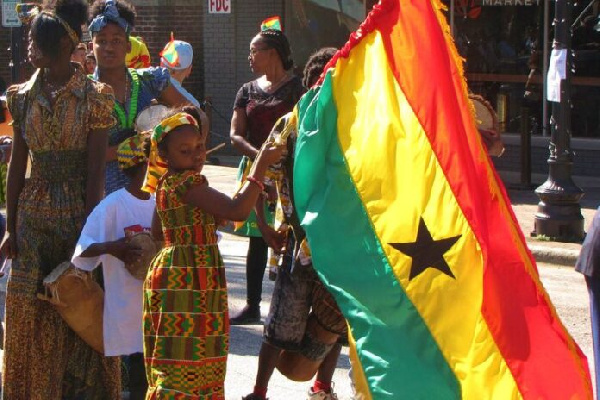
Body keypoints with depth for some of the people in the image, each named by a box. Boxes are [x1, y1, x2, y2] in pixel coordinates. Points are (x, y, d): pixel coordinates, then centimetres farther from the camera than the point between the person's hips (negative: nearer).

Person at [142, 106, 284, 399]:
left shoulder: (167, 183, 11)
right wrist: (261, 164, -22)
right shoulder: (187, 183, -19)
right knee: (184, 359, -9)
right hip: (189, 282, -10)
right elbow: (238, 210, -27)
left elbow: (157, 232, 22)